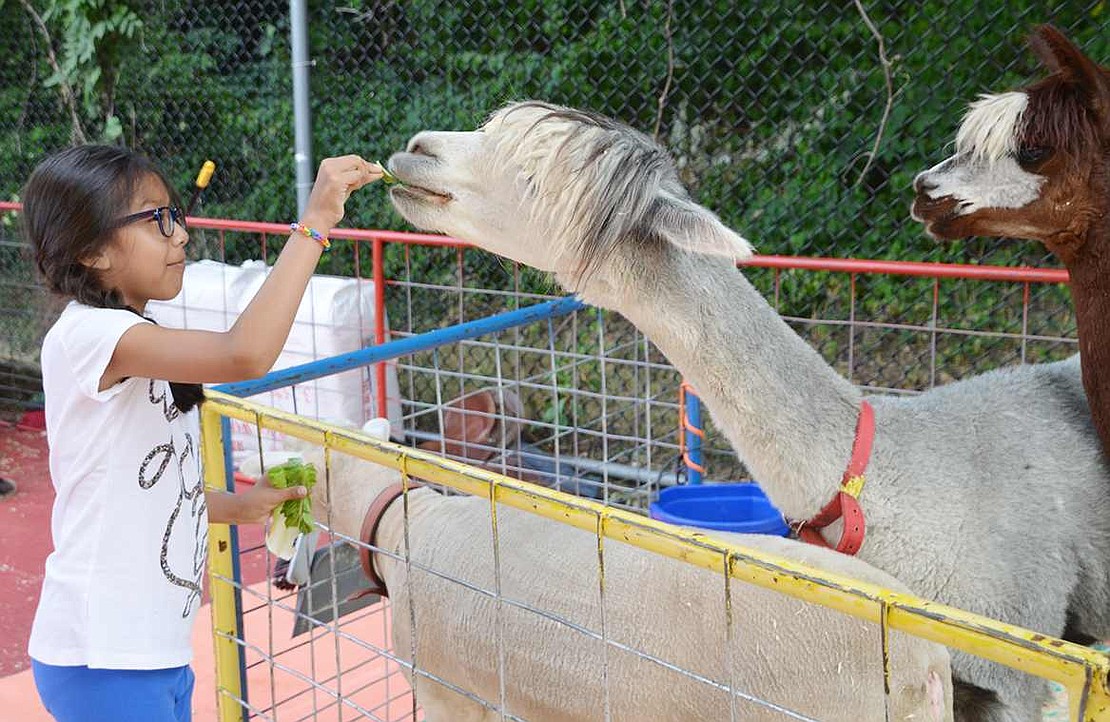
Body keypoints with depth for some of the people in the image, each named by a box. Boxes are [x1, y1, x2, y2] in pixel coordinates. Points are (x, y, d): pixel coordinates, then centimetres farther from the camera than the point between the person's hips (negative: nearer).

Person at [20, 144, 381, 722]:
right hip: (104, 661, -9)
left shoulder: (127, 340, 11)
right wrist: (315, 221, -31)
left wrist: (238, 507, 4)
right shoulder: (89, 335, -20)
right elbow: (246, 354, -37)